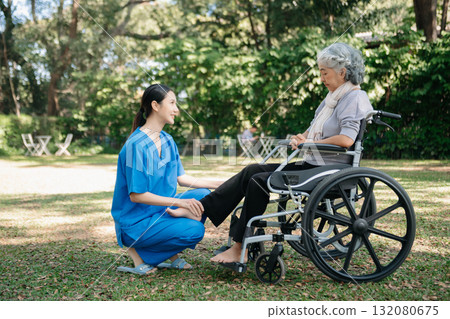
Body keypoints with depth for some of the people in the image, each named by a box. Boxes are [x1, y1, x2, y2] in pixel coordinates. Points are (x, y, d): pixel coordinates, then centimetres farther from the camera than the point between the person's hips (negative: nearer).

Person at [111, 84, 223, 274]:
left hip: (161, 209, 8)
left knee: (203, 195, -5)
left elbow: (180, 177, 12)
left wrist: (218, 184, 4)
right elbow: (136, 195, -21)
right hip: (136, 221, -8)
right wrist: (179, 202, -24)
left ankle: (172, 256, 3)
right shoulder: (136, 145, -21)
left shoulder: (167, 141, 6)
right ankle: (138, 251, -2)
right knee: (194, 230, -22)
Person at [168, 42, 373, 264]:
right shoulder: (333, 97, 19)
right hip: (313, 164, 9)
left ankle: (239, 249, -11)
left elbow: (346, 139, -26)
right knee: (253, 171, -4)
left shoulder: (355, 98, -11)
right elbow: (315, 129, 22)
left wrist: (310, 143, -14)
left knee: (260, 181, -18)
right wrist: (300, 138, -1)